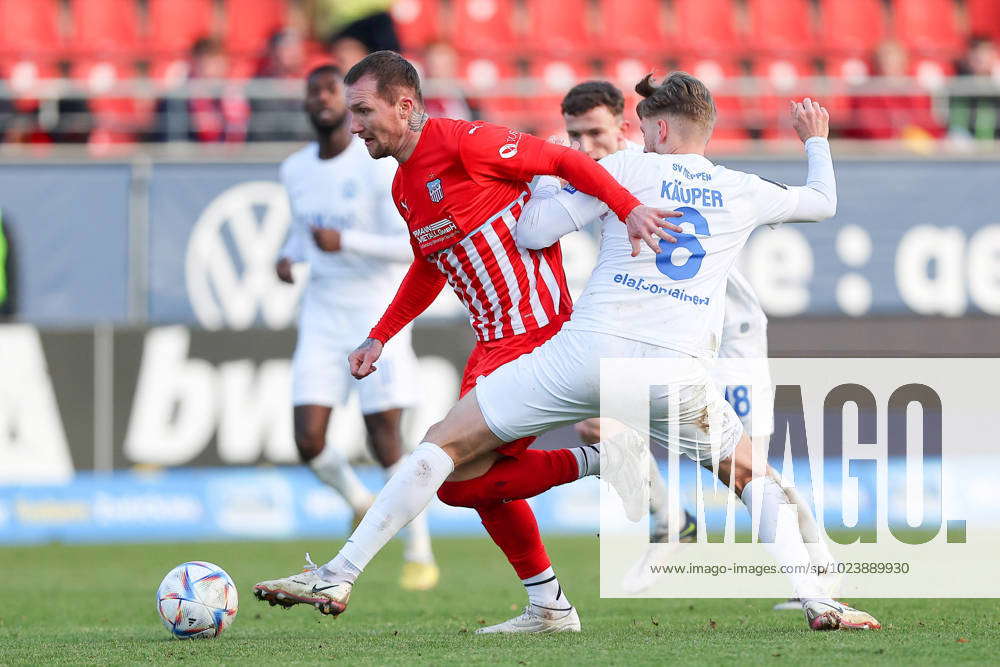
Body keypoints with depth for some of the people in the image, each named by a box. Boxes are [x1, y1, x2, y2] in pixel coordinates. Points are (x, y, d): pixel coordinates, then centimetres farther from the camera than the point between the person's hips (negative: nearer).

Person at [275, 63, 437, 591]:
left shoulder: (378, 167, -13)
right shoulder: (295, 170, 6)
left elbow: (413, 247, -17)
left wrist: (344, 242, -27)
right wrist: (288, 256, 3)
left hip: (377, 316, -5)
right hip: (322, 319, 5)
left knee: (385, 442, -7)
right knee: (309, 441, -9)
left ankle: (419, 555, 11)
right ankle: (359, 501, 23)